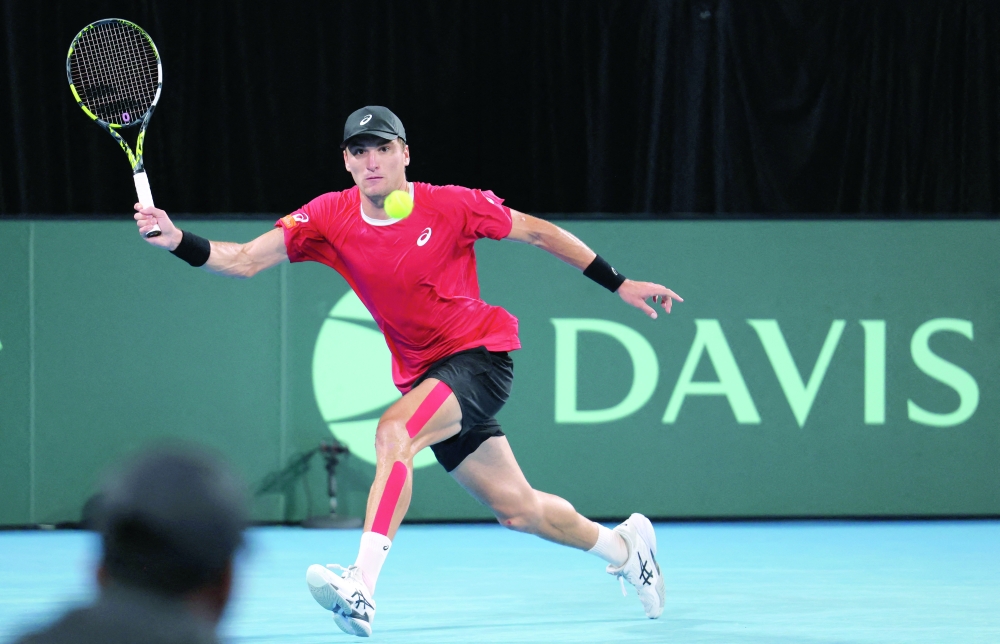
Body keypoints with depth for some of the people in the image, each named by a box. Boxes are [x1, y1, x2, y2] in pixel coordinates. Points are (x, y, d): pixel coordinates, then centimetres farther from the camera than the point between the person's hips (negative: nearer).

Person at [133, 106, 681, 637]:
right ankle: (623, 547, 40)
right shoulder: (330, 217, -6)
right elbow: (246, 260, -13)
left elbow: (537, 232, -1)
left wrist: (618, 284, 2)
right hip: (422, 373, 5)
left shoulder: (451, 207, -14)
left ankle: (363, 588, -39)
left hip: (480, 355, -5)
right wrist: (178, 241, -31)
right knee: (516, 509, 12)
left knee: (394, 431, -31)